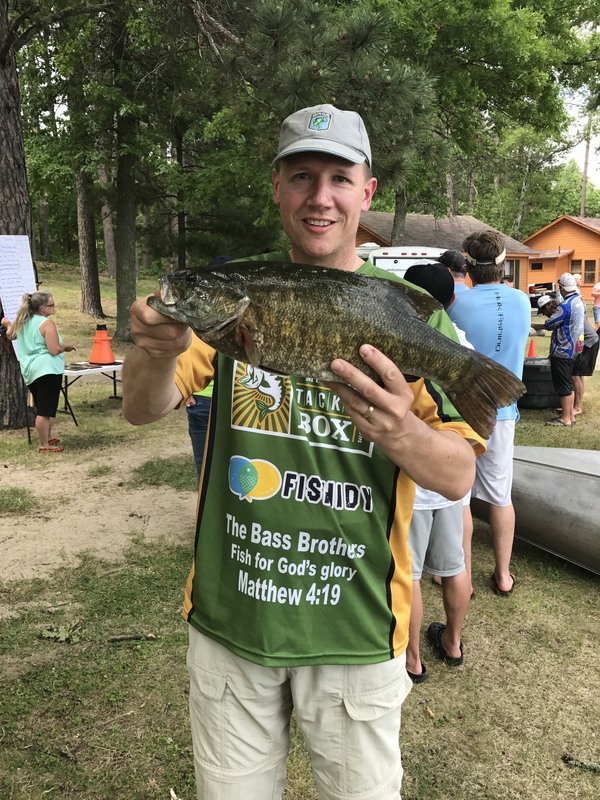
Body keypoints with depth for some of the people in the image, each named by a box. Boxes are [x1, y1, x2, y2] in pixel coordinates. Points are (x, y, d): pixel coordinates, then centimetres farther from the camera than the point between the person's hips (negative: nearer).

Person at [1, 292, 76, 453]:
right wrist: (66, 347, 1)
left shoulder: (22, 322, 13)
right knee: (46, 409, -5)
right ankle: (44, 445, 0)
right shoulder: (47, 323, -11)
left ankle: (48, 438, 34)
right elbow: (54, 350, -18)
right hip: (47, 369, -9)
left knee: (42, 408, 22)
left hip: (30, 371, 9)